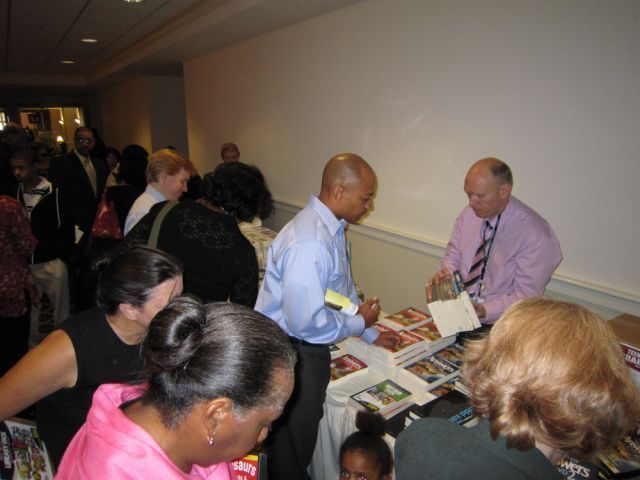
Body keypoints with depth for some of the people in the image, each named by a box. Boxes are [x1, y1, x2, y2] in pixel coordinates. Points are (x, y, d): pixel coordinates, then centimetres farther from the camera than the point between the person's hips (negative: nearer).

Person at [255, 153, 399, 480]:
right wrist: (359, 323, -13)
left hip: (309, 348, 9)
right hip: (291, 353, -9)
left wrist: (371, 334, 15)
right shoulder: (310, 243, -31)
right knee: (293, 444, 16)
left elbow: (342, 289, 12)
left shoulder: (331, 227, 0)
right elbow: (306, 322, -30)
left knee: (302, 433, 28)